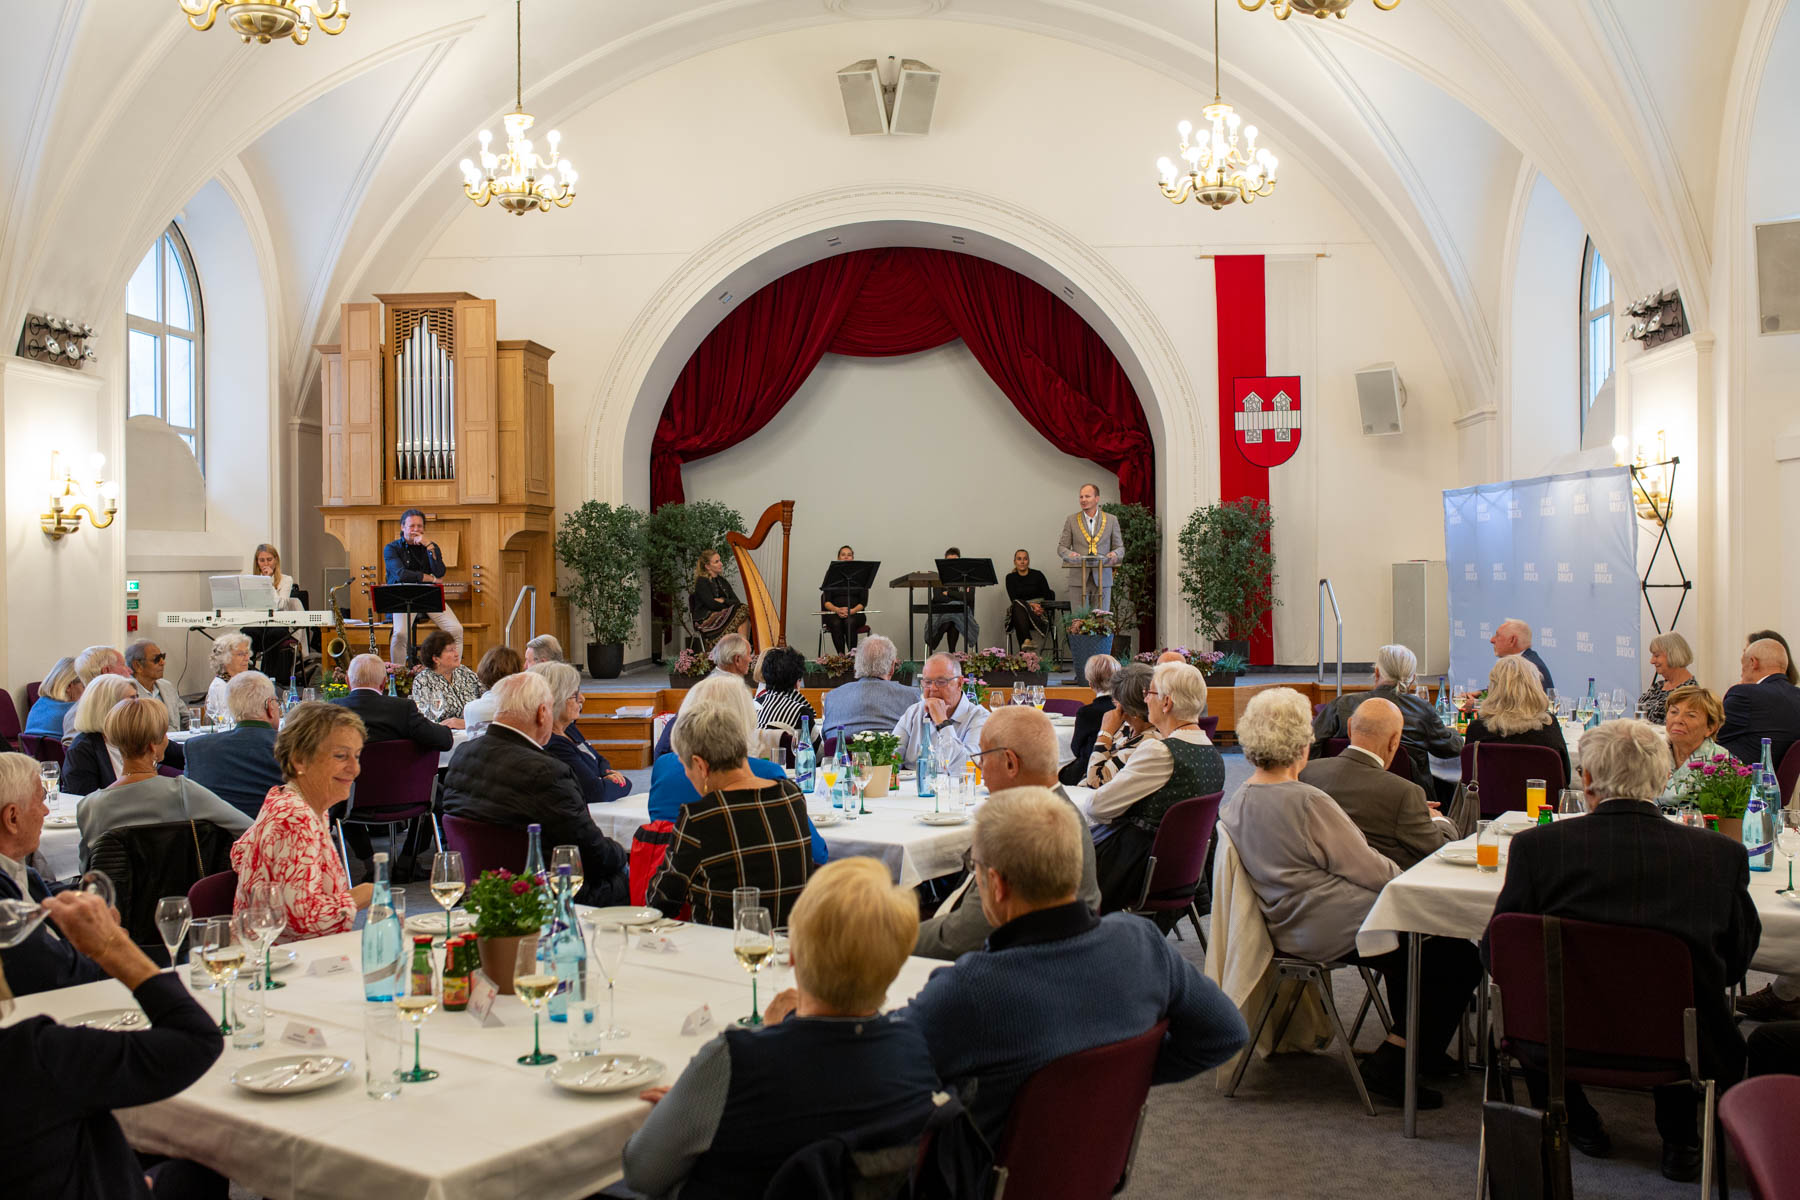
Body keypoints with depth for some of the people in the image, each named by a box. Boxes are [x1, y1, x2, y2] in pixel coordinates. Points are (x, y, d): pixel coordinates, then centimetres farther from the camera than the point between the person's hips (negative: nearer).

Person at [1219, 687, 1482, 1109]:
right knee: (1461, 958, 1)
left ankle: (1415, 1051, 28)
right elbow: (1370, 871, -17)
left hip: (1289, 928, 10)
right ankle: (1390, 1066, 2)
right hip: (1338, 931, -10)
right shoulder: (1305, 801, -24)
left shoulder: (1235, 802, 3)